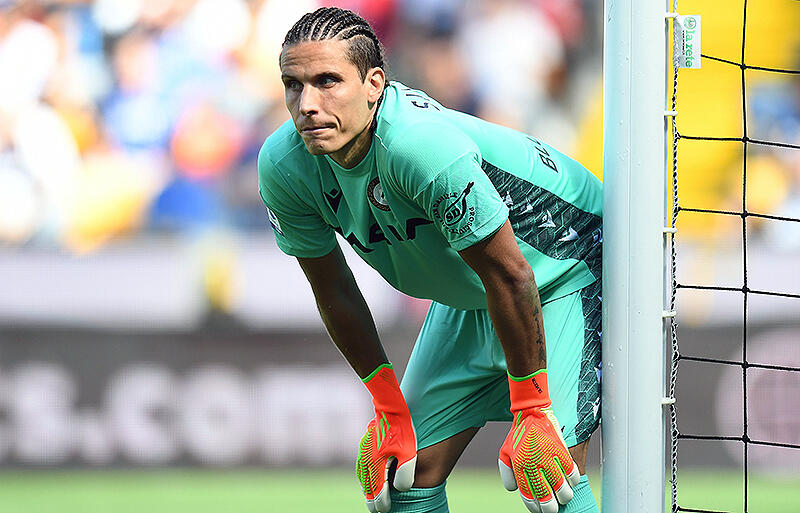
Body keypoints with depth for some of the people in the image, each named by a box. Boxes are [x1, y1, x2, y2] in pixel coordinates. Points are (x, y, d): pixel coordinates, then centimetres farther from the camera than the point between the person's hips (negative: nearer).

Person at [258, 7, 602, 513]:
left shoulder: (423, 145, -38)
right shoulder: (283, 166, -18)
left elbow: (510, 276, -30)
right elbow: (333, 288, -2)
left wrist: (530, 413, -24)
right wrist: (389, 409, 1)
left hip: (569, 271, -6)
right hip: (466, 297, 6)